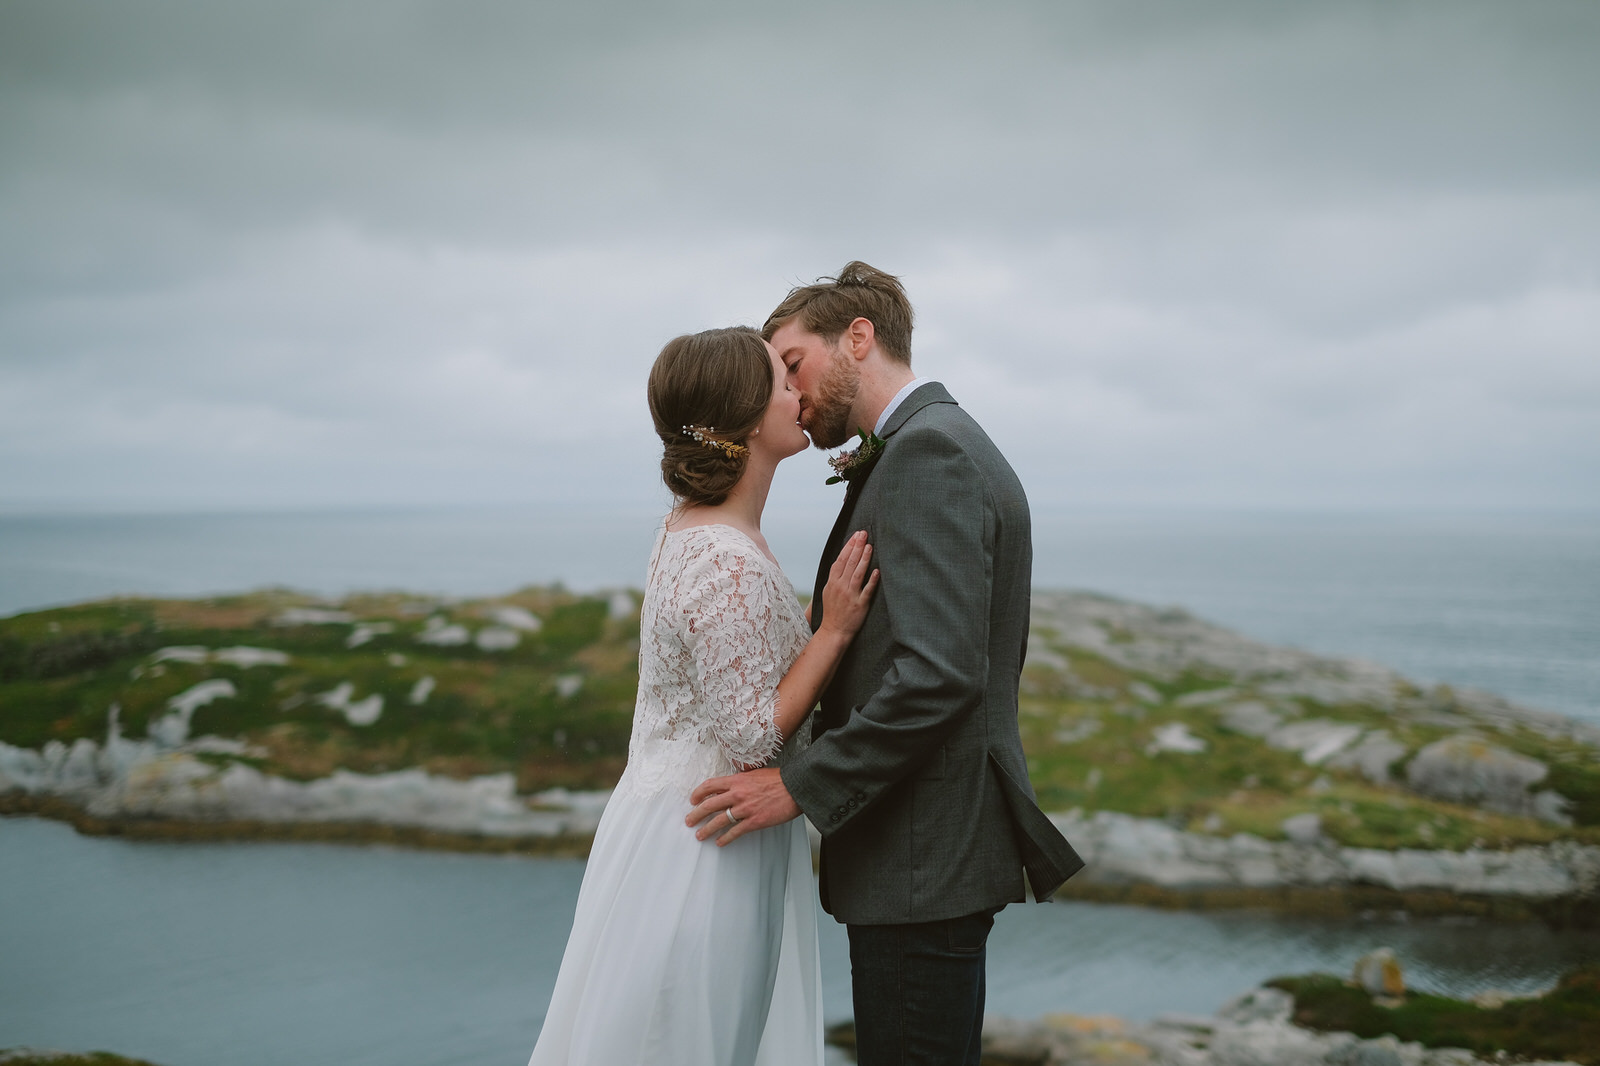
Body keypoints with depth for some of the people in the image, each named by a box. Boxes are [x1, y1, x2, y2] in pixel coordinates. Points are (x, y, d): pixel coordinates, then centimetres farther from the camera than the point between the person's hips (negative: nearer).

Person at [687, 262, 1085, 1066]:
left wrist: (800, 787, -20)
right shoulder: (945, 444, 17)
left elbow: (939, 673, -25)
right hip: (944, 847, 10)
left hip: (921, 861, -10)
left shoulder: (929, 451, -15)